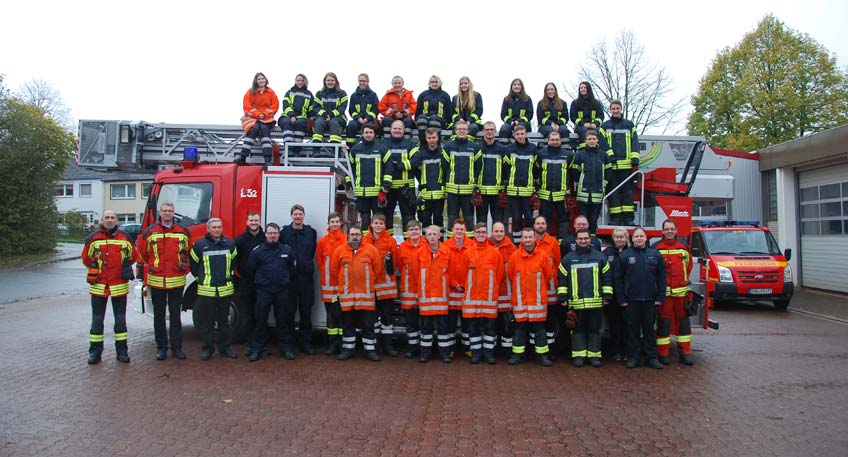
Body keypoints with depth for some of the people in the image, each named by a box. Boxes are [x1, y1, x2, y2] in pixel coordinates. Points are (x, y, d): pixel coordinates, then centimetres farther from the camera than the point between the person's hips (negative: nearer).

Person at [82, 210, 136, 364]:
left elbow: (133, 256, 14)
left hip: (119, 285, 1)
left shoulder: (125, 238, 2)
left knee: (120, 319, 7)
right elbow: (85, 258, 11)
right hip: (98, 286, 0)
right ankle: (95, 351, 16)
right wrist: (96, 268, 7)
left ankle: (122, 351, 15)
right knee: (97, 319, 6)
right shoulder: (93, 238, -1)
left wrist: (124, 267, 7)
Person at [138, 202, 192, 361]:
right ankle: (161, 347, 16)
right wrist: (151, 266, 16)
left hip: (176, 281, 0)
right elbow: (143, 251, 15)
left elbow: (189, 251, 15)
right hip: (156, 280, 0)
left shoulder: (183, 232, 4)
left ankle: (177, 347, 12)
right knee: (159, 316, 8)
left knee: (175, 315, 5)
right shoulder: (150, 232, 3)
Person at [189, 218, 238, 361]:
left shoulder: (230, 244, 5)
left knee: (224, 321, 11)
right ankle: (207, 348, 15)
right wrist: (200, 278, 8)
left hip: (225, 289, 2)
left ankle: (224, 348, 19)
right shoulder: (199, 245, -3)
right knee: (207, 322, 4)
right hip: (206, 290, -2)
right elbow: (193, 264, 6)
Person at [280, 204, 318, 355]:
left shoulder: (311, 232, 7)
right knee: (289, 310, 3)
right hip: (289, 276, -2)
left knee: (306, 311, 6)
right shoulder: (284, 232, 1)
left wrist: (306, 264, 6)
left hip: (306, 276, 2)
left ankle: (305, 342, 14)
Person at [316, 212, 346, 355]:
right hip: (328, 283, 2)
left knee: (342, 313, 1)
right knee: (331, 314, 7)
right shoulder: (322, 241, 6)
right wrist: (326, 273, 6)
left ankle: (343, 343, 8)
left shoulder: (347, 240, 0)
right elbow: (319, 261, 12)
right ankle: (332, 344, 13)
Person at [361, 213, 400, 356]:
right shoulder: (364, 240, 3)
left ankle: (388, 345, 12)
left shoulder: (391, 241, 2)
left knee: (387, 313, 5)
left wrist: (389, 261, -18)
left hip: (387, 282, 0)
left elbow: (395, 262, 2)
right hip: (369, 282, 1)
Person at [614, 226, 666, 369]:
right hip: (631, 300, -1)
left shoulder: (655, 254, 6)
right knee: (633, 329, 5)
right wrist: (621, 299, -5)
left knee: (649, 329, 8)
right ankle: (633, 357, 13)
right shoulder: (624, 255, 2)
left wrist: (660, 297, 0)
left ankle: (652, 357, 15)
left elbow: (662, 278, 6)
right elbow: (618, 279, 1)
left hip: (650, 300, 1)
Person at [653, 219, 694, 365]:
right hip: (663, 291, -3)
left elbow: (689, 265, 23)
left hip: (681, 291, 4)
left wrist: (685, 280, 16)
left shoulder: (684, 247, 9)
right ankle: (663, 354, 8)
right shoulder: (656, 248, -2)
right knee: (663, 323, 0)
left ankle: (685, 353, 16)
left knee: (683, 322, 8)